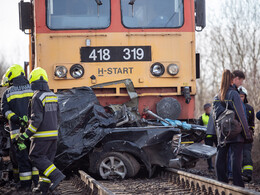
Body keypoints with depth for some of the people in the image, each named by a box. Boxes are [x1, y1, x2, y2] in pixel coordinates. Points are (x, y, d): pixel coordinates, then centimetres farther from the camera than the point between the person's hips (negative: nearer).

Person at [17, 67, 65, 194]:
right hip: (53, 134, 8)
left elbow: (36, 119, -21)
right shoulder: (53, 96, 10)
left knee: (36, 157, -1)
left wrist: (26, 135, -17)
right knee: (47, 159, 11)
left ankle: (56, 175, -14)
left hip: (42, 135, -8)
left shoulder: (37, 97, -16)